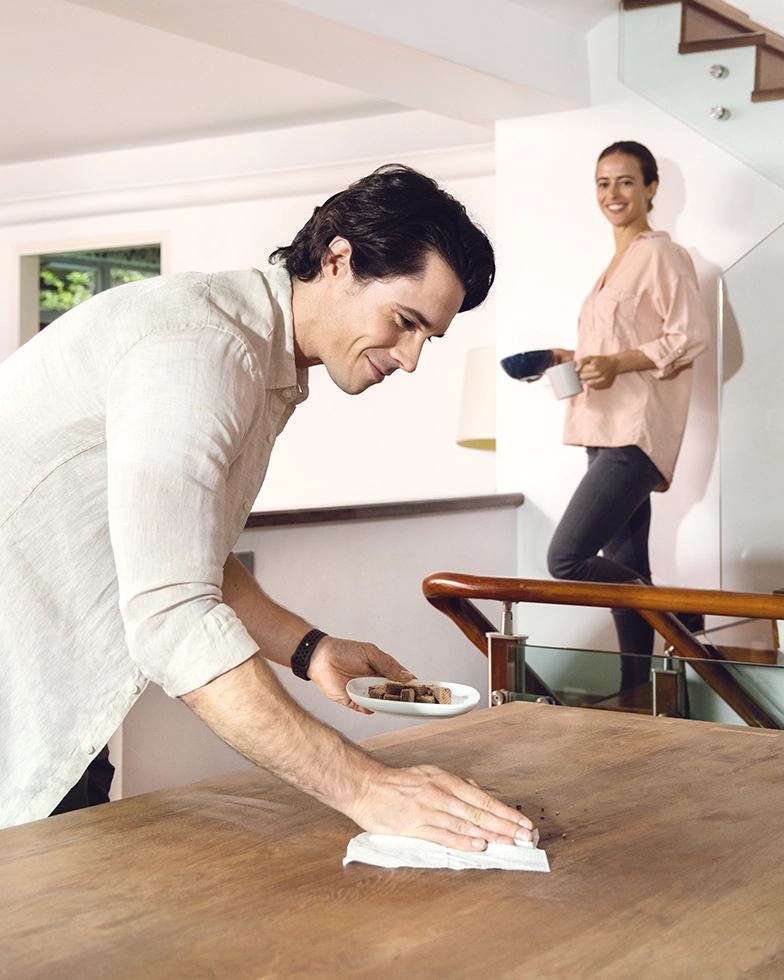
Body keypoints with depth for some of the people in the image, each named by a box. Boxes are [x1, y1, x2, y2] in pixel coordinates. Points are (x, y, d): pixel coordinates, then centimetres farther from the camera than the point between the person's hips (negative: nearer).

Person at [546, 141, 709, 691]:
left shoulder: (661, 254, -5)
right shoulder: (617, 264, 22)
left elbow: (691, 338, -14)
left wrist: (617, 363, -21)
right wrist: (573, 359, 15)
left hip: (635, 434, -9)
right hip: (607, 432, 9)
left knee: (566, 558, -15)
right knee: (622, 570, 8)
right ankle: (636, 691, 13)